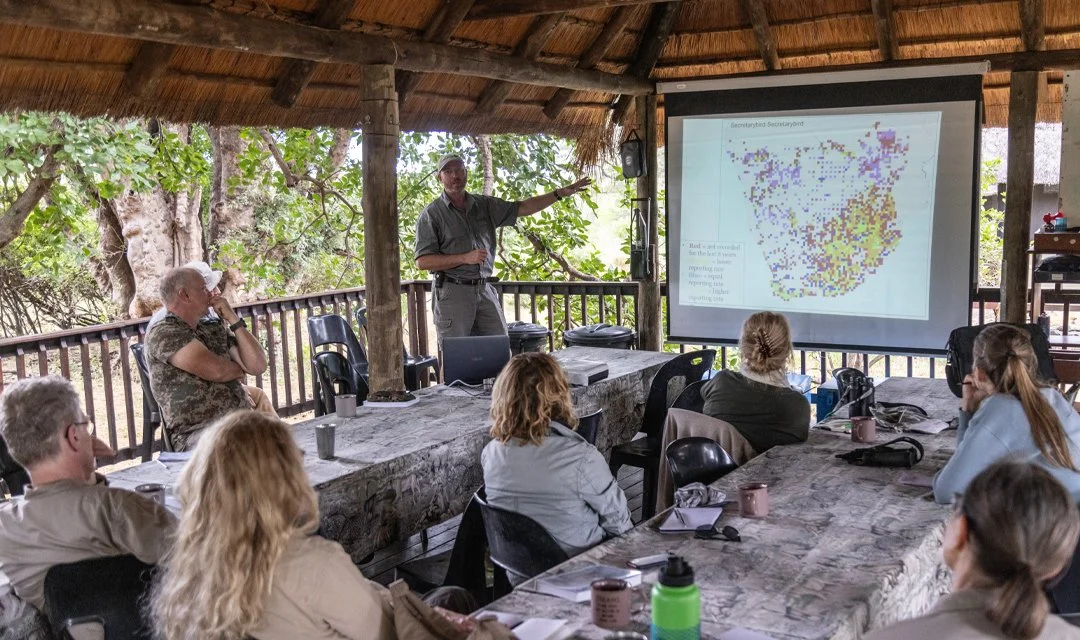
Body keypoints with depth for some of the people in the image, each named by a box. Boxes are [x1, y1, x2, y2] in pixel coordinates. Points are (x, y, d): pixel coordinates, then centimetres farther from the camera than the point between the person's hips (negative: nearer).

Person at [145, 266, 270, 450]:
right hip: (197, 433, -7)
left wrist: (233, 319, 9)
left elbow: (258, 365, 13)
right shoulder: (162, 334, -2)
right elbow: (215, 371, -12)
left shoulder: (215, 329, 21)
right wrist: (238, 369, 10)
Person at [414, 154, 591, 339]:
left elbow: (522, 208, 10)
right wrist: (465, 258, -15)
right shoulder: (432, 214, -1)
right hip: (453, 292, -4)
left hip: (485, 289, 4)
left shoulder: (484, 205, 12)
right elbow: (423, 261, -8)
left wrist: (560, 193, 1)